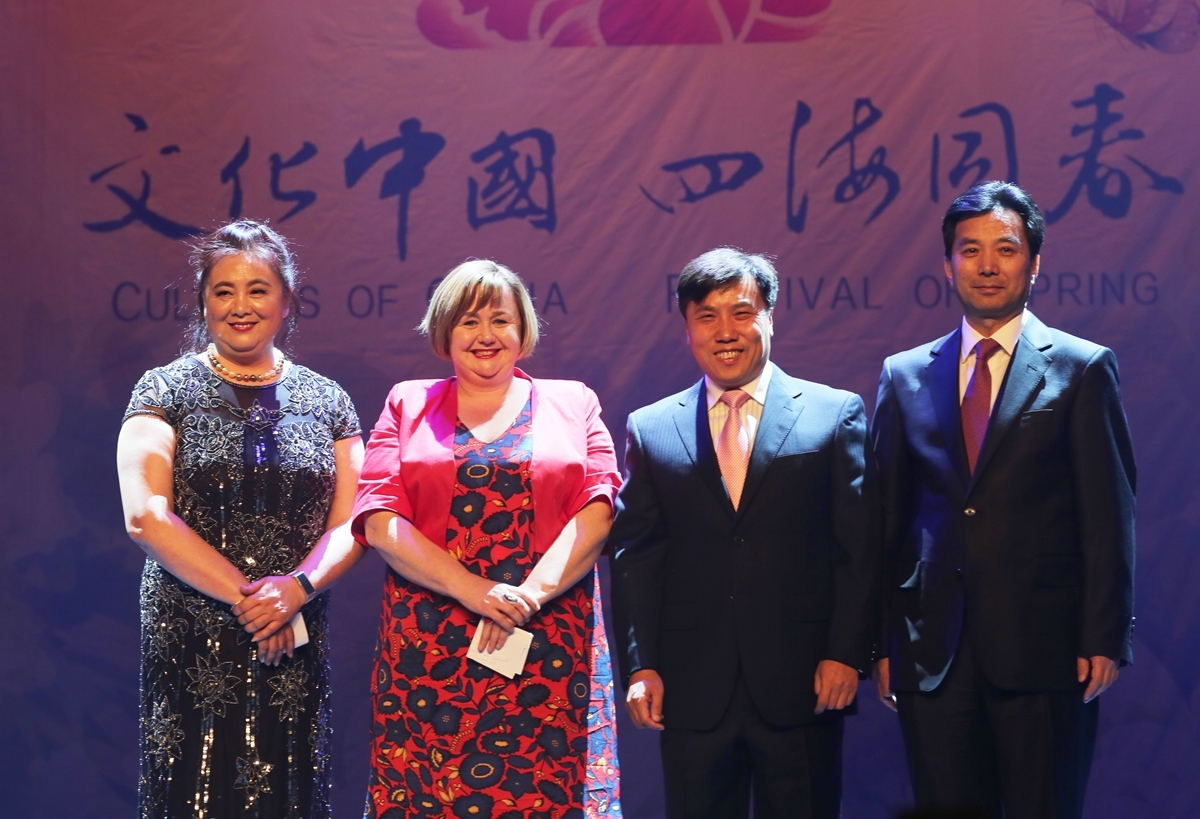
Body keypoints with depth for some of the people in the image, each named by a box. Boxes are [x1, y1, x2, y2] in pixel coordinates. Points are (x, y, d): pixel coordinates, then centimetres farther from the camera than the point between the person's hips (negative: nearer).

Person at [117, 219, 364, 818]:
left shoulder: (327, 402, 10)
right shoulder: (166, 391, 2)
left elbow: (350, 523, 4)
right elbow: (146, 516, -9)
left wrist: (300, 587, -15)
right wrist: (245, 595, -14)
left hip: (296, 647, 2)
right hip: (192, 649, -2)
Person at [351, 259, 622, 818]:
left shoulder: (572, 404, 13)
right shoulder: (407, 405, 12)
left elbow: (596, 513, 1)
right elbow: (381, 521, 0)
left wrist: (530, 594, -14)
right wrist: (476, 592, -12)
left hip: (550, 643, 0)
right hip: (428, 646, 0)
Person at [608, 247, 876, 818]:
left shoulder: (836, 414, 3)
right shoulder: (651, 430, 8)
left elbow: (860, 547, 0)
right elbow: (633, 556, 5)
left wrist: (847, 654, -7)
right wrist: (639, 665, -3)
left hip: (803, 685, -1)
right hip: (691, 690, 1)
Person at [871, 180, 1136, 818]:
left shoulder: (1083, 370, 2)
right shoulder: (906, 376, 10)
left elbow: (1109, 516, -2)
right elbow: (890, 519, 9)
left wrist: (1104, 639, -8)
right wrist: (883, 641, 5)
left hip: (1043, 649, -2)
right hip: (933, 653, 3)